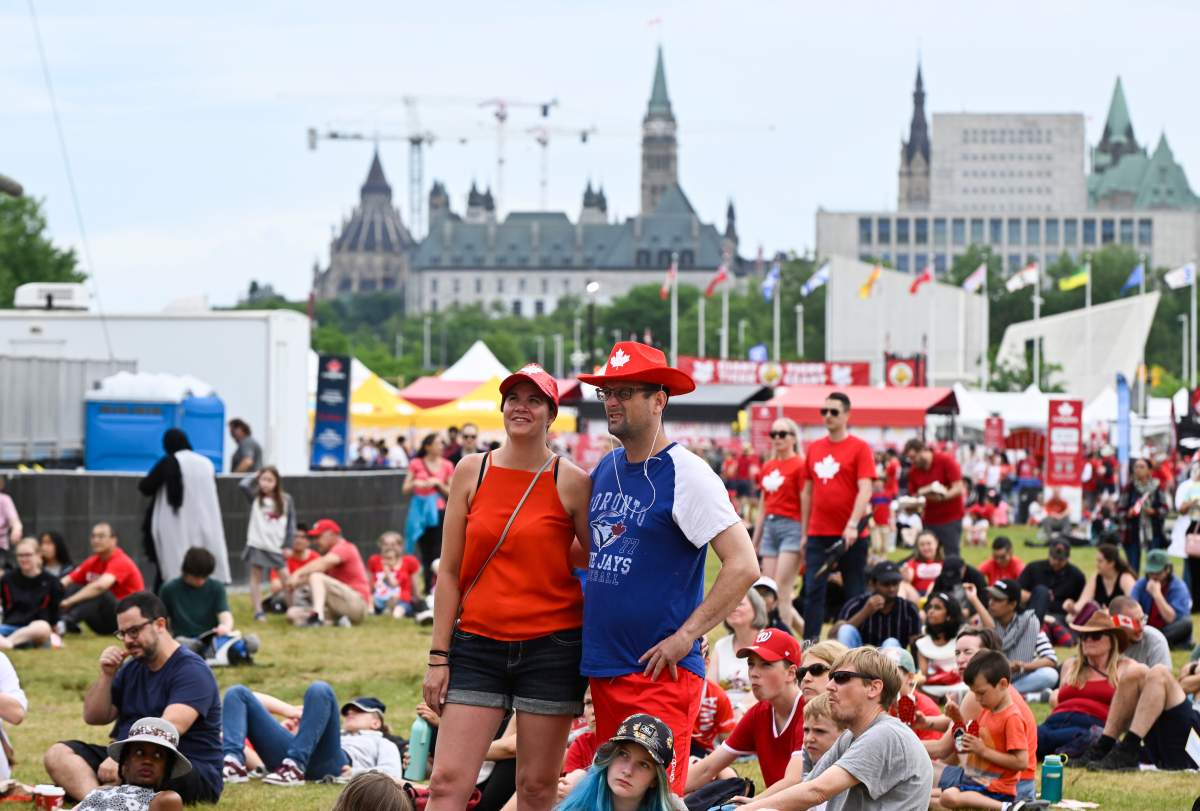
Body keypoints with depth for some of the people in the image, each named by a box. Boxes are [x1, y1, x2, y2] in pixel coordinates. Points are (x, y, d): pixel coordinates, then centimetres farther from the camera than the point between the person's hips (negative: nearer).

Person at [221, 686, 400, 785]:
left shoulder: (382, 744, 32)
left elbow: (393, 773, 8)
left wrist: (355, 775, -5)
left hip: (328, 764, -5)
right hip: (285, 762, 5)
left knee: (319, 690, -25)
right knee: (238, 693, -1)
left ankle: (295, 766, -39)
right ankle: (234, 763, -30)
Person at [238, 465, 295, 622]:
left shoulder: (285, 500, 2)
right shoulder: (255, 498, 0)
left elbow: (291, 524, 5)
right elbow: (243, 484, -17)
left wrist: (288, 545, 0)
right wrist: (256, 475, -1)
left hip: (277, 547, 0)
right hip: (257, 545, 0)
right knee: (256, 577, 4)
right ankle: (258, 611, 10)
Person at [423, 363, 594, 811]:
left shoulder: (572, 483, -1)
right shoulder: (472, 472, 4)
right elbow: (450, 572, 6)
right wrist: (439, 656, 2)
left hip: (552, 645, -1)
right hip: (478, 644, 2)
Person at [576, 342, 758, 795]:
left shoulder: (685, 474, -11)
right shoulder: (604, 470, 12)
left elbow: (743, 566, -16)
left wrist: (686, 636, -18)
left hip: (661, 673, -8)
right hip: (603, 667, 8)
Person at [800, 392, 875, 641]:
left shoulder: (859, 448, -3)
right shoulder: (814, 448, 11)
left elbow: (865, 490, -12)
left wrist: (852, 525, -22)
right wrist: (804, 533, 13)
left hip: (850, 535, -4)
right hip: (818, 534, 4)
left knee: (855, 593, 4)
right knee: (813, 590, -3)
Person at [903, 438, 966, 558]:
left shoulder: (946, 461, -10)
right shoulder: (913, 471, 4)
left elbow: (958, 489, -15)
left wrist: (942, 496, -33)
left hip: (951, 518, -5)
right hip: (930, 520, 5)